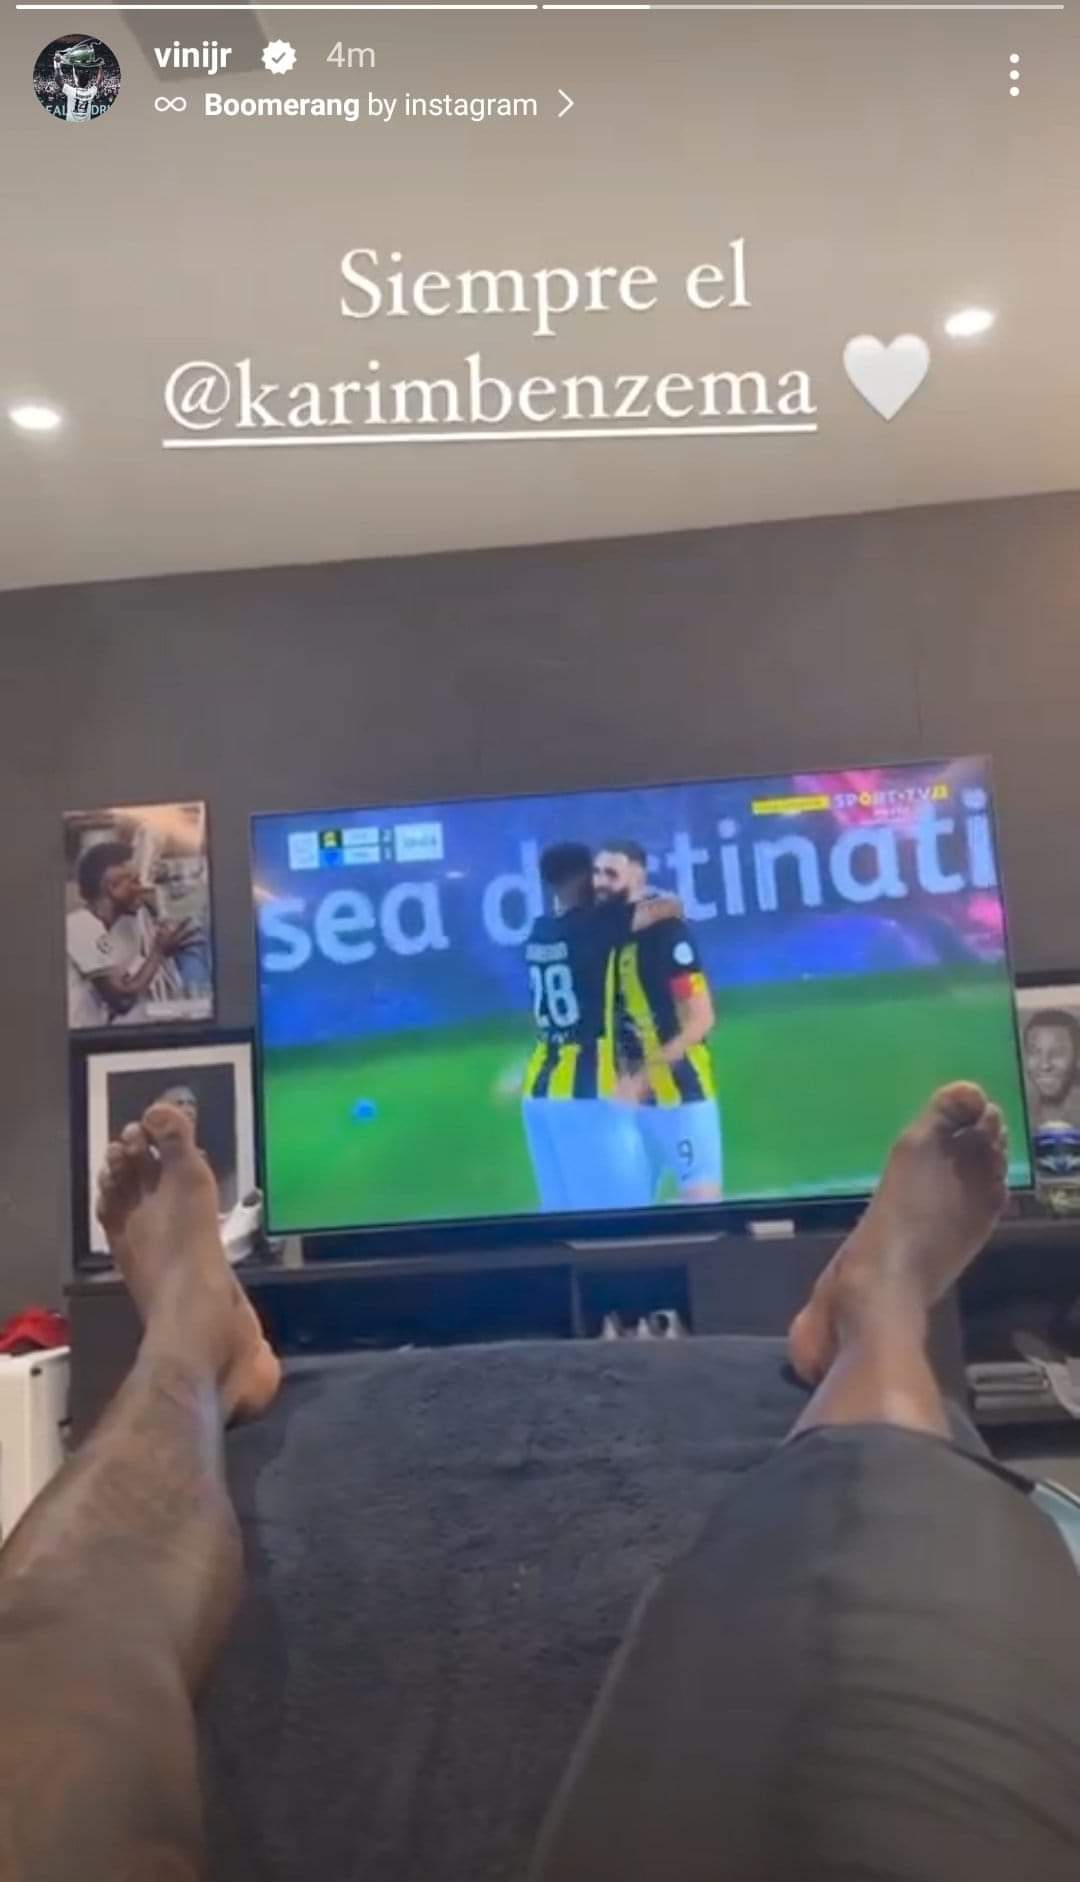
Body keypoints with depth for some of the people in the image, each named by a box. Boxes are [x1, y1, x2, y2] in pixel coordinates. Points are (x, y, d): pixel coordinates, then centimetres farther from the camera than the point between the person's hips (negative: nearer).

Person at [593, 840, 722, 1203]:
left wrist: (641, 1080, -21)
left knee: (700, 1197, -1)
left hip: (682, 1092, -7)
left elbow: (701, 1020, -17)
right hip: (629, 1096, 7)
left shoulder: (666, 932, -15)